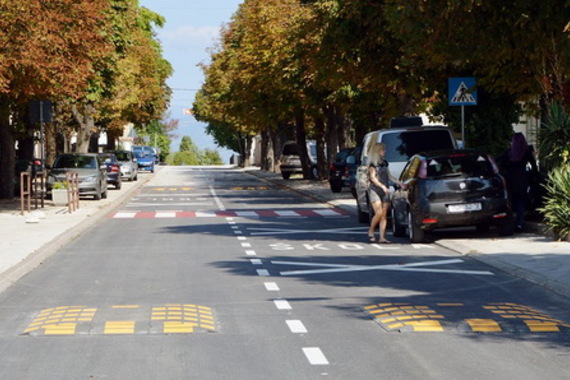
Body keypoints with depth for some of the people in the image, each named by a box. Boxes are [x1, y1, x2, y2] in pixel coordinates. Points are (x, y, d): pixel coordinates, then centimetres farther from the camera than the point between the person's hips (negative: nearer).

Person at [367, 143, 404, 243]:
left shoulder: (384, 163, 15)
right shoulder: (373, 163, -6)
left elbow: (389, 176, 21)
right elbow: (373, 177, -15)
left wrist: (399, 183, 12)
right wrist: (382, 186, -25)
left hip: (385, 191, 7)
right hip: (374, 190, -7)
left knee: (384, 215, -1)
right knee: (379, 213, -16)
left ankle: (382, 237, -2)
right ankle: (370, 232, 3)